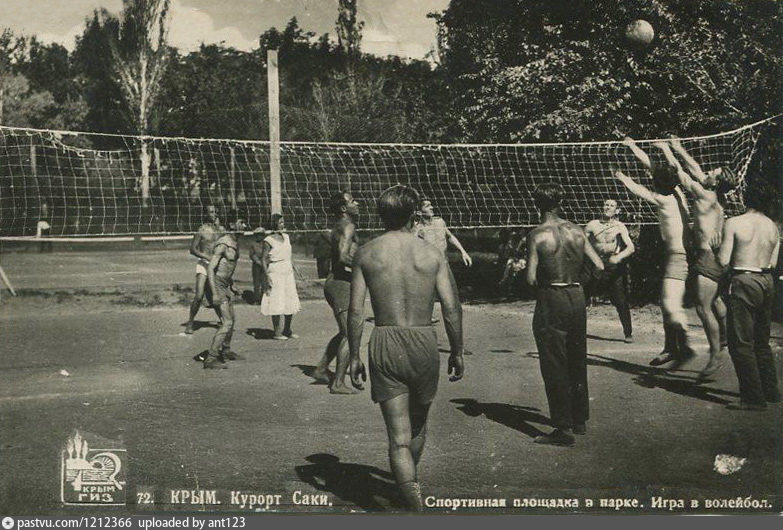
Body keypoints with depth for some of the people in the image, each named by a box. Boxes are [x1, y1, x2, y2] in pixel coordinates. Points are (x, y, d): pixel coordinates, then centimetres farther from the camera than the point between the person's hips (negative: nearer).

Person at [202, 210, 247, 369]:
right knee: (226, 323, -15)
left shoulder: (236, 242, 9)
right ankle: (210, 358, -13)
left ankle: (226, 351, 40)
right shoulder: (223, 244, -20)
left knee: (231, 320, 22)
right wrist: (214, 293, -30)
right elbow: (210, 268, -25)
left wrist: (232, 284, 28)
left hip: (226, 284, 10)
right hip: (216, 284, -10)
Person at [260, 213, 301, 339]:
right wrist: (267, 276, -16)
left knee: (291, 303, 7)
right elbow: (263, 259, -9)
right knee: (276, 304, -5)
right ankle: (277, 332, 2)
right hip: (275, 274, -7)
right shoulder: (268, 241, -8)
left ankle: (287, 330, 18)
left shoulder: (286, 237, 12)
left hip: (288, 273, 7)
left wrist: (293, 272, 17)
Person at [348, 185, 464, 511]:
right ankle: (409, 483, 46)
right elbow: (451, 308, -2)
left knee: (399, 435, 1)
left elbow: (355, 310, -2)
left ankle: (415, 506, -9)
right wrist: (457, 352, 9)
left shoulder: (366, 254, 2)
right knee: (418, 423, 25)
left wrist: (354, 356, 5)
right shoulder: (432, 254, 1)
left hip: (384, 343, -1)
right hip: (423, 343, 1)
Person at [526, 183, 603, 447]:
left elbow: (531, 278, -15)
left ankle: (563, 429, 2)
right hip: (577, 298, 6)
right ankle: (580, 420, 29)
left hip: (551, 299, -5)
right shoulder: (576, 230, 3)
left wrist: (541, 285, 6)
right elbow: (599, 266, 4)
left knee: (554, 366, 1)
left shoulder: (537, 235, -11)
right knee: (577, 362, 17)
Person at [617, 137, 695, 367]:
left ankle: (684, 347, -12)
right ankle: (670, 348, 16)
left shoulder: (664, 200, -16)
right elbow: (650, 165, 16)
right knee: (666, 303, 12)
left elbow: (639, 191, -1)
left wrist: (621, 177, 15)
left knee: (671, 305, -14)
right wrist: (633, 147, 23)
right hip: (676, 253, 10)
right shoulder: (676, 191, 7)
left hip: (678, 255, -10)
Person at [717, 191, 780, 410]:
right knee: (762, 341, 20)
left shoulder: (733, 223, -11)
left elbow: (723, 261, -12)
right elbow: (773, 262, 10)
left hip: (744, 283, -6)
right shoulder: (773, 227, 5)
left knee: (741, 343, 0)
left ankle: (753, 398, -1)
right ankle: (770, 391, 28)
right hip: (767, 282, 6)